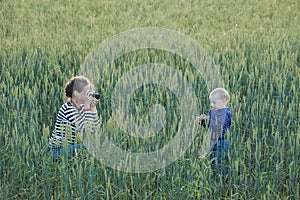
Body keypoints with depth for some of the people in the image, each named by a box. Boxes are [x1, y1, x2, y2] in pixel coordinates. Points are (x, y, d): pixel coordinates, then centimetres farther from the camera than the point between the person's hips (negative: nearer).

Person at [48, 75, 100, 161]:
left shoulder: (81, 106, 4)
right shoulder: (67, 109, -22)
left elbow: (94, 129, -1)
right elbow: (87, 130, -29)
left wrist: (93, 108, -6)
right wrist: (87, 106, -26)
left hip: (71, 146, 8)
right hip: (58, 149, -8)